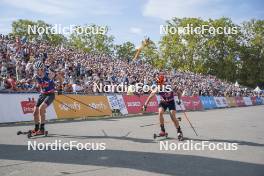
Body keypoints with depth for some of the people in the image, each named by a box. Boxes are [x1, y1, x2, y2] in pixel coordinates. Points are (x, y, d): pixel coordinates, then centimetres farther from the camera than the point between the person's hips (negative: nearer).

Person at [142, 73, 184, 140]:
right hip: (163, 102, 2)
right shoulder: (158, 88, -21)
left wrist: (179, 100, -21)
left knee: (173, 117, -14)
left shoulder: (170, 86, -26)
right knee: (160, 113, -23)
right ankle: (163, 131, -11)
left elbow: (179, 93, -11)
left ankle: (179, 132, 5)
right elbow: (151, 96, -16)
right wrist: (145, 105, -18)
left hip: (171, 102, -2)